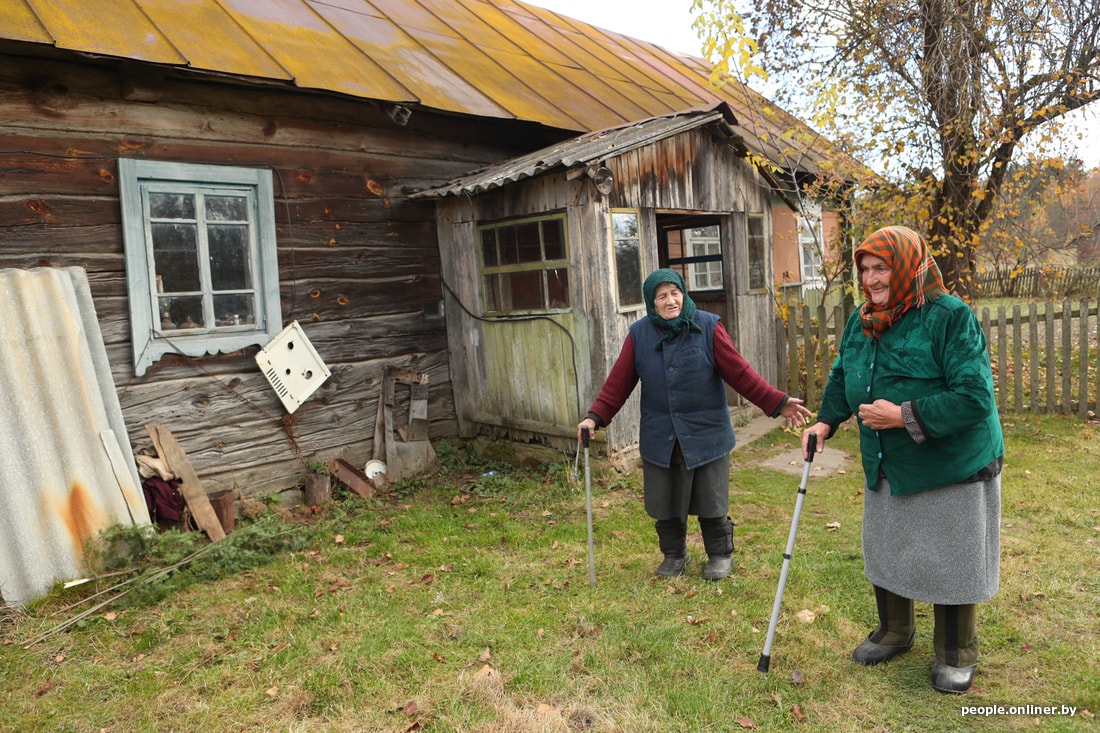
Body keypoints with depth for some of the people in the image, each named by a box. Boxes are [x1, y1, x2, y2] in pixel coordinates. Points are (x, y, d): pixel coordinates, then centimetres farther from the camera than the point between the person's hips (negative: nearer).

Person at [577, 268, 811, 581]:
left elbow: (739, 372, -9)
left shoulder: (708, 327, -8)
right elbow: (619, 382, -3)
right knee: (665, 505, 13)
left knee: (711, 503, 9)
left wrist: (778, 402, -15)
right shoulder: (639, 334, -2)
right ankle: (674, 554, 37)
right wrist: (596, 416, -13)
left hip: (706, 435, -2)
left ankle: (720, 554, 33)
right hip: (660, 439, 2)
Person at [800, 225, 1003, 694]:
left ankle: (956, 656, 32)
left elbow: (974, 397, -26)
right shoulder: (862, 320, 1)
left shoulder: (950, 316, -21)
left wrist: (903, 416, -28)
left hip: (951, 469, -6)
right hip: (885, 468, 7)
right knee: (884, 553, 19)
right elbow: (843, 375, 15)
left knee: (949, 563, 8)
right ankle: (894, 633, 42)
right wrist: (826, 421, 0)